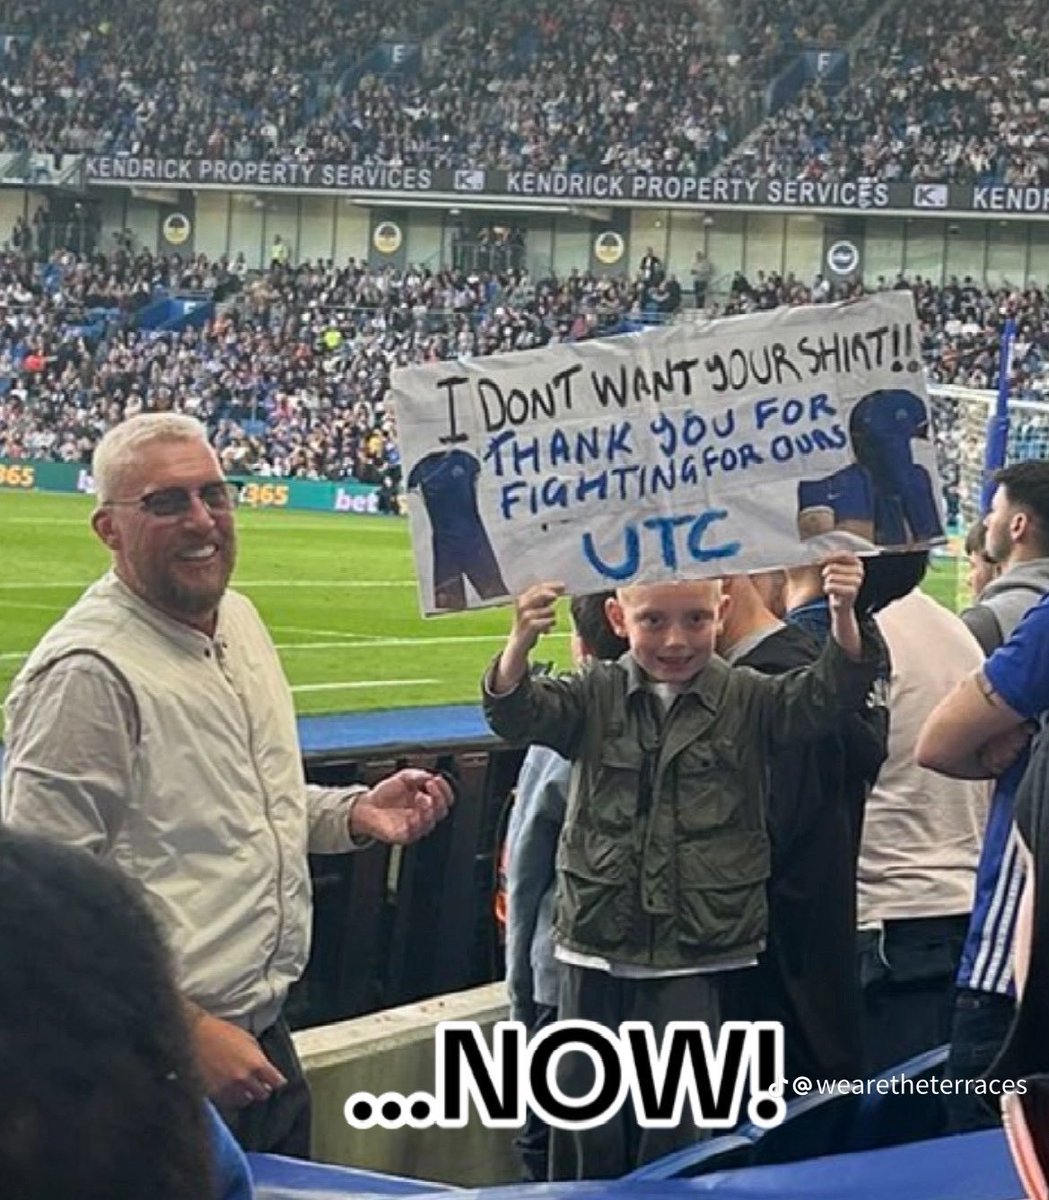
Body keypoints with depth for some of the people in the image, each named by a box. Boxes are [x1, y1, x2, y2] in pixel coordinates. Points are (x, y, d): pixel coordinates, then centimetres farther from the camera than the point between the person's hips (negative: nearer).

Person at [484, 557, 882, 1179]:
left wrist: (843, 616, -34)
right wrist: (521, 643, -35)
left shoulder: (746, 700, -1)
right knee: (584, 1137, 12)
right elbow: (519, 714, -12)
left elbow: (823, 699, -14)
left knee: (674, 1136, 4)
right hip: (597, 952, 2)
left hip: (698, 959, -2)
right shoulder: (594, 697, 1)